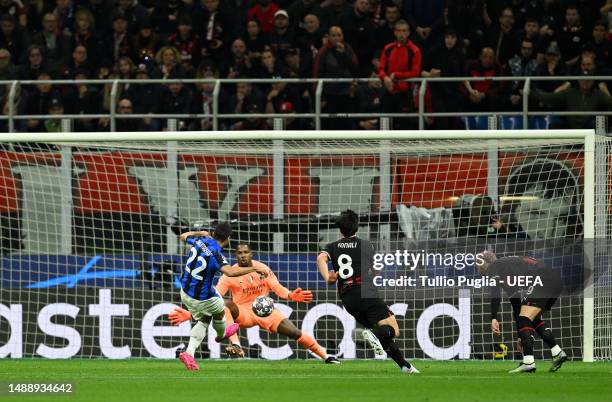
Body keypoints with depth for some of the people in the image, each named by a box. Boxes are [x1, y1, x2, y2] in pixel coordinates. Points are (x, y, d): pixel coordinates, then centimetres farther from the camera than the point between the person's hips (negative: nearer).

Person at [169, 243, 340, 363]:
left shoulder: (262, 269, -4)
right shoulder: (230, 275, -10)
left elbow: (278, 288, -4)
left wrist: (290, 295, -27)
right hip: (243, 313, -1)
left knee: (295, 333, -10)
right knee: (224, 305, -32)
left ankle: (325, 356, 3)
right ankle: (236, 346, -42)